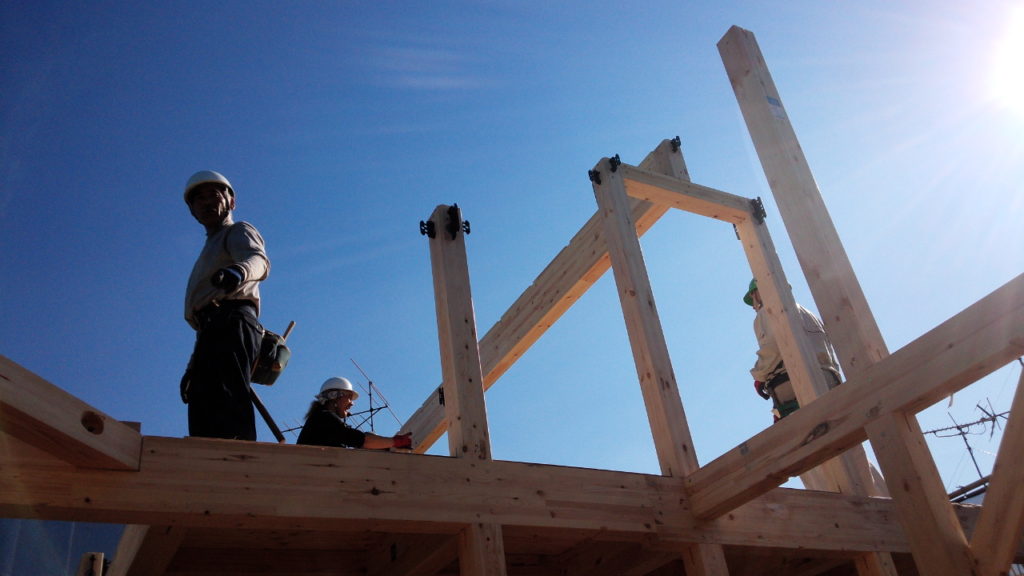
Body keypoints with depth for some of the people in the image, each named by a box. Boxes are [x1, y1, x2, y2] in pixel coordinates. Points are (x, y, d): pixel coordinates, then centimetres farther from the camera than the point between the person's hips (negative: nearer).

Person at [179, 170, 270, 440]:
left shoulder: (239, 231, 13)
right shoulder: (212, 249, 38)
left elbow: (259, 260, -15)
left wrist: (238, 271, -38)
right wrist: (193, 367, 29)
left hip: (232, 322, -9)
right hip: (212, 331, 9)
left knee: (226, 396, -29)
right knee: (203, 412, -5)